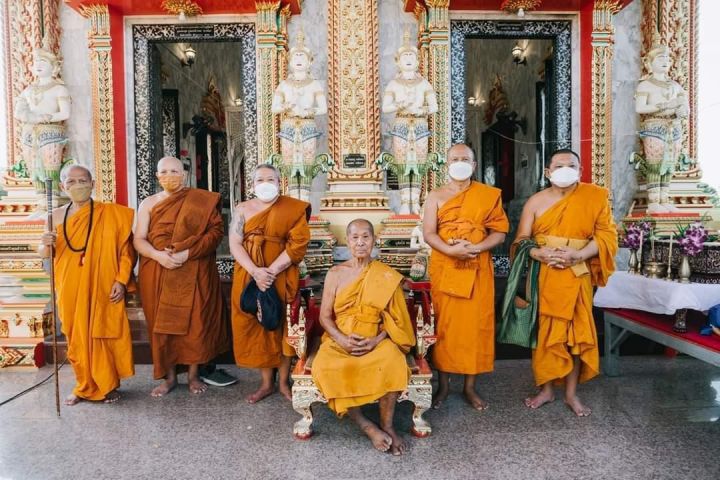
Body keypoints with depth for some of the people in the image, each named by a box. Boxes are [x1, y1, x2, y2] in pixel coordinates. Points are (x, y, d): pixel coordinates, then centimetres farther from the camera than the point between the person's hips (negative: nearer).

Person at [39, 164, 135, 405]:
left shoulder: (112, 214, -4)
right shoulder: (57, 216, 5)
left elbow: (126, 250, -5)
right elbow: (44, 253, 13)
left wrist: (121, 281, -13)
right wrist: (46, 244, -10)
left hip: (102, 288, -3)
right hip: (70, 288, 3)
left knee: (103, 335, 4)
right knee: (77, 338, 10)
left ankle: (107, 386, 23)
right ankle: (85, 386, 28)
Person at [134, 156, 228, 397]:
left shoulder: (202, 201, 3)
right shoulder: (148, 203, 9)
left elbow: (216, 231, -7)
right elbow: (139, 239, 3)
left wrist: (187, 253, -18)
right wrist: (158, 255, -18)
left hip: (194, 273, -2)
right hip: (158, 274, 2)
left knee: (195, 322, 0)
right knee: (162, 323, 5)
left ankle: (193, 374, 16)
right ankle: (170, 377, 19)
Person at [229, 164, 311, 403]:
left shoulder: (294, 208, -1)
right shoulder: (243, 209, 5)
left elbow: (297, 244, -9)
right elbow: (235, 244, -3)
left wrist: (271, 271, -17)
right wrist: (256, 272, -18)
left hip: (282, 277, -2)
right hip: (249, 277, 2)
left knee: (281, 326, 5)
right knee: (256, 327, 6)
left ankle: (284, 382, 20)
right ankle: (267, 382, 19)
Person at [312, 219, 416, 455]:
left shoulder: (387, 276, 4)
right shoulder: (335, 273, 5)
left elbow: (394, 318, 3)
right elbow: (325, 316, 3)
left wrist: (376, 341, -15)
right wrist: (342, 339, -15)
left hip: (376, 340, -1)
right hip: (339, 340, 1)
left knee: (392, 363, -33)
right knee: (324, 368, -30)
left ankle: (387, 425, -11)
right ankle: (367, 426, -16)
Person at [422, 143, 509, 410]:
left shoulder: (489, 195, 6)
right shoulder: (436, 197, 6)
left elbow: (500, 232, 2)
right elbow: (428, 233, -3)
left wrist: (476, 248, -16)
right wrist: (451, 250, -21)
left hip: (478, 269, 1)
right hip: (444, 268, 0)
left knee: (476, 325, 3)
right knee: (444, 325, 5)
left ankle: (470, 386, 18)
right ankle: (443, 385, 18)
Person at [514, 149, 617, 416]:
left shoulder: (595, 196, 1)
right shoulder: (536, 201, 3)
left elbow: (607, 234, -3)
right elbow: (522, 239, 2)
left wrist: (579, 255, -18)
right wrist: (539, 254, -19)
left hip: (576, 277, 0)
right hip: (543, 276, 1)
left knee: (577, 332, 5)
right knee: (544, 332, 6)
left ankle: (571, 393, 21)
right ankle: (546, 390, 22)